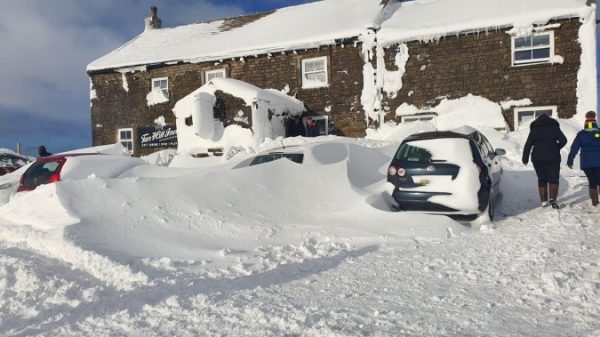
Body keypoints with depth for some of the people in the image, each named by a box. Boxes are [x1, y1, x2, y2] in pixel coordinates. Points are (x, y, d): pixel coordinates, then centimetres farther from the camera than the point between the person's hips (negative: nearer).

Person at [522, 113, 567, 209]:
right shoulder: (554, 128, 3)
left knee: (542, 179, 10)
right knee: (553, 179, 4)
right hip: (552, 158, -1)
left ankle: (544, 201, 9)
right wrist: (556, 149, 11)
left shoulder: (534, 130, 3)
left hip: (538, 159, 1)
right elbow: (563, 140, -5)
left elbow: (528, 145, -2)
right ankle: (553, 199, -13)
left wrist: (525, 158, 3)